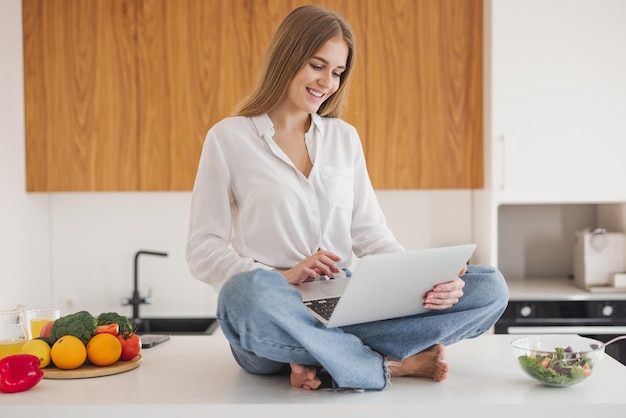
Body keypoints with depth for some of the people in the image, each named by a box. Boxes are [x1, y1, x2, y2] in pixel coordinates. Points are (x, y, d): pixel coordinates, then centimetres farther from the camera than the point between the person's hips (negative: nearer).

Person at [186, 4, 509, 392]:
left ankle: (321, 360, -23)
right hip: (275, 317, -4)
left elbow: (370, 233, 12)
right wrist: (281, 278, -18)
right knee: (251, 292, -41)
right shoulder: (229, 137, 4)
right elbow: (203, 248, -1)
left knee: (490, 286, -13)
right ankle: (395, 365, -20)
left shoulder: (345, 137, 16)